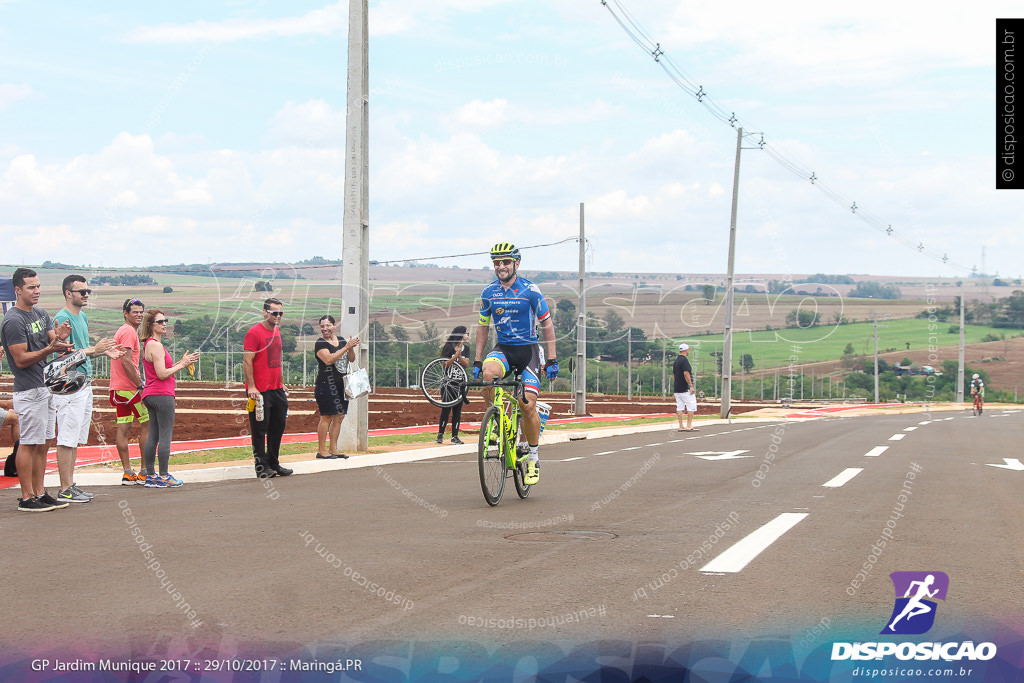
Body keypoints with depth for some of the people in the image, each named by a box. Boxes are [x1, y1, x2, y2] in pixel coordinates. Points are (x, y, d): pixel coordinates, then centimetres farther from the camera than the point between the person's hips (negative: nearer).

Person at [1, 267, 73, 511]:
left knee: (42, 444, 11)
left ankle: (39, 493, 16)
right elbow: (21, 360, -17)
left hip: (47, 388, 9)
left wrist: (60, 337, -14)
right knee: (29, 444, -5)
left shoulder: (41, 314, 13)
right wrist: (50, 349, -28)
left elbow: (57, 347, 9)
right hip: (29, 390, -9)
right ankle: (27, 498, -1)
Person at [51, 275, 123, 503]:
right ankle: (65, 490, -2)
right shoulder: (62, 318, -14)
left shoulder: (82, 317, 16)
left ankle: (70, 485, 20)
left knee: (75, 439, 13)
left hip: (84, 383, 10)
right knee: (67, 440, -5)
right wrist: (93, 350, -21)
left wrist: (104, 352, 10)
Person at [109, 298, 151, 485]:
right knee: (147, 425, -1)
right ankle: (145, 472, 0)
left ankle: (127, 473, 5)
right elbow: (126, 361, -21)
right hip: (130, 388, -9)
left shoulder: (121, 331, 21)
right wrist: (141, 385, -20)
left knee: (123, 428, 5)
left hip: (118, 388, 9)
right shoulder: (129, 332, -11)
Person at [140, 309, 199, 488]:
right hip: (162, 395, -10)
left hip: (151, 395, 10)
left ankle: (151, 476, 13)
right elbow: (162, 374, -19)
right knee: (165, 436, -6)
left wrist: (182, 362, 11)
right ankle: (163, 476, -5)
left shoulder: (149, 344, 17)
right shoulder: (155, 345, -14)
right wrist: (182, 364, -9)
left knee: (153, 436, 10)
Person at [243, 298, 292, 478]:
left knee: (278, 426, 13)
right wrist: (251, 387, -20)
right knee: (260, 430, -1)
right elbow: (247, 361, -16)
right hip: (260, 391, -8)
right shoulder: (254, 332, -12)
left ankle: (273, 464, 24)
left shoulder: (276, 331, 14)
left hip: (276, 389, 8)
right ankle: (262, 467, 6)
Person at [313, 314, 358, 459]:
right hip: (326, 385, -7)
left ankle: (333, 449, 15)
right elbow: (328, 359, -22)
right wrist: (346, 347, -21)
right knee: (326, 417, -8)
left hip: (341, 386, 7)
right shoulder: (320, 343, -7)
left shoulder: (341, 340, 14)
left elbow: (351, 359, 15)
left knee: (339, 417, 8)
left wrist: (351, 348, -6)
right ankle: (321, 450, -3)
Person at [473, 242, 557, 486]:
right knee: (488, 372, -34)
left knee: (528, 405, -13)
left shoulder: (530, 290, -8)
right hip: (503, 349, 2)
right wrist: (477, 361, 11)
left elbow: (547, 324, 0)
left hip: (528, 349, -2)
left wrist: (552, 360, -4)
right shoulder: (488, 292, 3)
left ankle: (534, 458, 6)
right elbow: (483, 327, 14)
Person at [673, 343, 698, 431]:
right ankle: (689, 426, -7)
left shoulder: (676, 361, 15)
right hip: (685, 389, -9)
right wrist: (691, 386, -19)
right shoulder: (684, 360, -13)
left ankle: (681, 427, 7)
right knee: (691, 406, -3)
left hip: (677, 389, 9)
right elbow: (686, 373, -21)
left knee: (680, 407, 8)